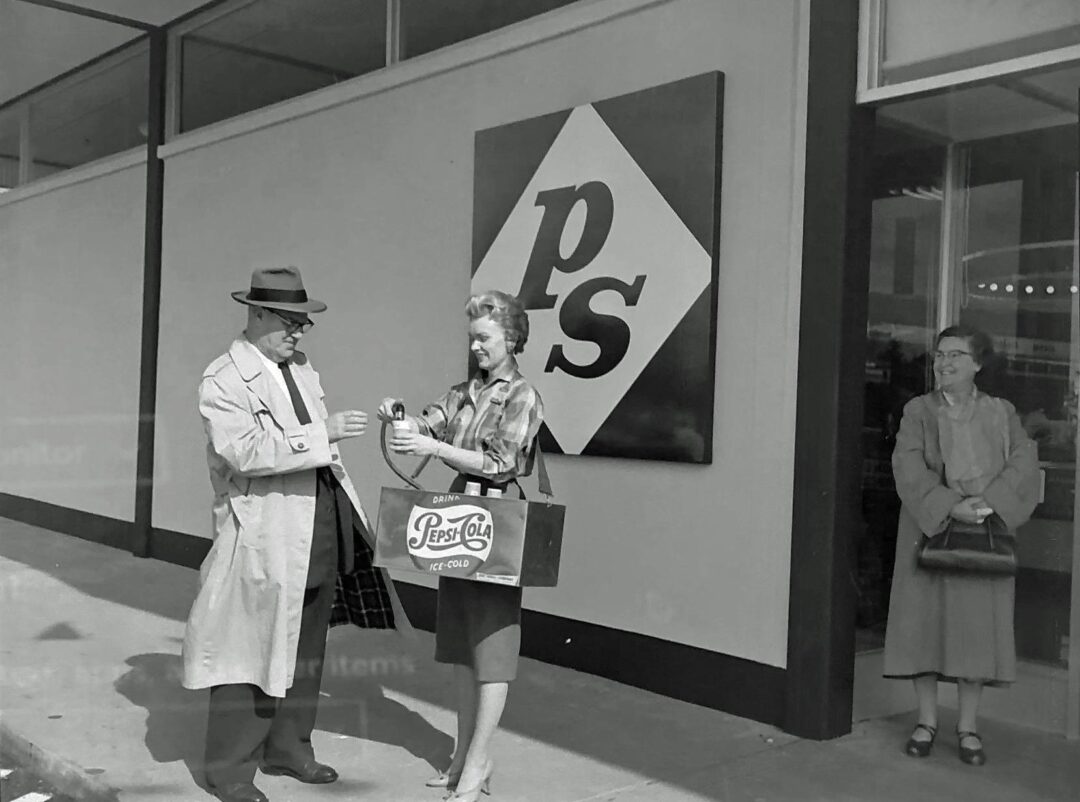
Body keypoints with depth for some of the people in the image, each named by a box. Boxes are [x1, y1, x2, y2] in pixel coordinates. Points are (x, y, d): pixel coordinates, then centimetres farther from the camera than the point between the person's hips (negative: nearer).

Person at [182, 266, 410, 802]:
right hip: (263, 538, -8)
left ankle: (288, 748, 31)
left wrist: (346, 510, 19)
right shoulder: (222, 380, -10)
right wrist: (322, 433, -29)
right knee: (250, 653, 0)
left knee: (306, 651, 16)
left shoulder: (302, 369, 15)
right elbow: (244, 451, -25)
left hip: (322, 534, 8)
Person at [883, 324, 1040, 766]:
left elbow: (1023, 462, -4)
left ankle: (968, 727, 12)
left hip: (985, 531, 1)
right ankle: (927, 722, 12)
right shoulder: (918, 410, 4)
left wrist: (989, 502, -19)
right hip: (929, 526, -1)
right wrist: (949, 506, -21)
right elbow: (908, 466, -9)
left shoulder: (1001, 413, 9)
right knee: (924, 618, 0)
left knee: (977, 624, 1)